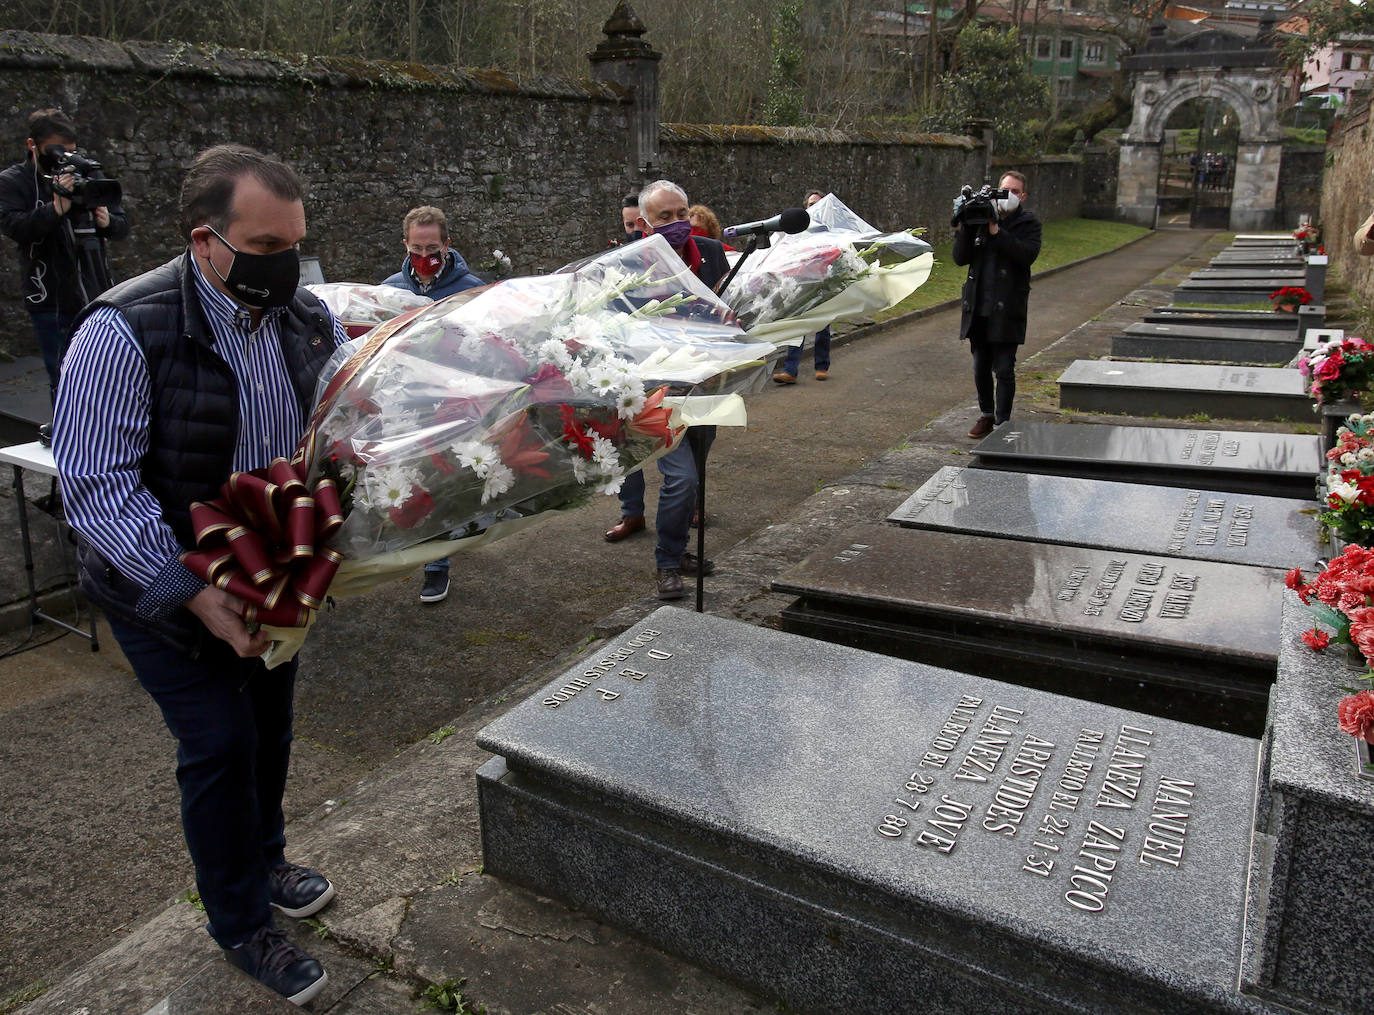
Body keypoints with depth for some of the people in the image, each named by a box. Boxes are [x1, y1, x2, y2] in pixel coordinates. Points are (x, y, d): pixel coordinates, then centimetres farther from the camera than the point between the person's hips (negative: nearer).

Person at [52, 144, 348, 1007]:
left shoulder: (310, 320, -6)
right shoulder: (126, 332, -23)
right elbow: (97, 485, -23)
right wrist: (196, 594, -28)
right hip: (166, 586, -5)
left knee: (270, 725, 18)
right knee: (220, 744, 1)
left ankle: (263, 860, 46)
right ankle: (243, 926, 23)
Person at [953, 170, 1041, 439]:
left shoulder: (1028, 223, 2)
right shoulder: (980, 218, 10)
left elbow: (1028, 254, -16)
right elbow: (960, 258, 3)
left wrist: (996, 232, -19)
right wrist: (966, 227, -10)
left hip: (1007, 308, -4)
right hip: (978, 306, 4)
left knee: (1004, 370, -4)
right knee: (981, 367, 12)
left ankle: (1002, 423, 3)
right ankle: (986, 415, 28)